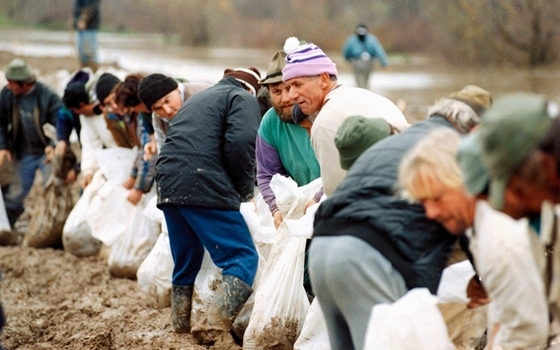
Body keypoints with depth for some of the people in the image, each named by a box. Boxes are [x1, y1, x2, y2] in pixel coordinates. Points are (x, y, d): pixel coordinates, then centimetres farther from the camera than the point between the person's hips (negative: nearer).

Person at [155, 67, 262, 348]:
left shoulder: (199, 98, 32)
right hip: (204, 187, -8)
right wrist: (245, 189, 2)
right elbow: (240, 143, -10)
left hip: (168, 186, 8)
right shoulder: (244, 98, 8)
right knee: (243, 258, -6)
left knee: (186, 263, 21)